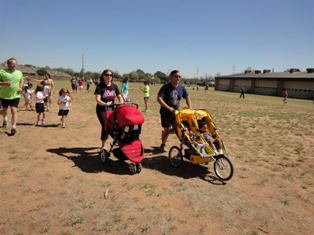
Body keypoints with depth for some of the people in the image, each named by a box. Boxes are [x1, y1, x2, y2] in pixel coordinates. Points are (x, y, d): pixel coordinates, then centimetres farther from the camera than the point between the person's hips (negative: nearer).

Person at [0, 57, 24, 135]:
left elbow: (21, 82, 19)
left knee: (14, 111, -10)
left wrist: (20, 88, 1)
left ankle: (13, 127, -8)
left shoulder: (19, 73, 4)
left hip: (15, 96, 0)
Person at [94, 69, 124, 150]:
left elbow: (120, 97, 7)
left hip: (111, 109, 5)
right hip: (102, 110, -4)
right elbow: (98, 100, -16)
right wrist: (105, 104, -35)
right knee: (105, 126, -13)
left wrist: (121, 104, -14)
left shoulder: (114, 86, 8)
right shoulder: (100, 86, -6)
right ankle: (103, 146, 2)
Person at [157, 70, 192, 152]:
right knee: (166, 129, 5)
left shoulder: (181, 88, -1)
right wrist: (169, 108, -29)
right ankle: (162, 145, 29)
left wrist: (190, 109, -1)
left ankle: (164, 132, 31)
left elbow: (187, 98, 11)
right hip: (166, 112, -5)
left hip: (176, 112, 5)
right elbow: (159, 99, -24)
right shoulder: (166, 87, -16)